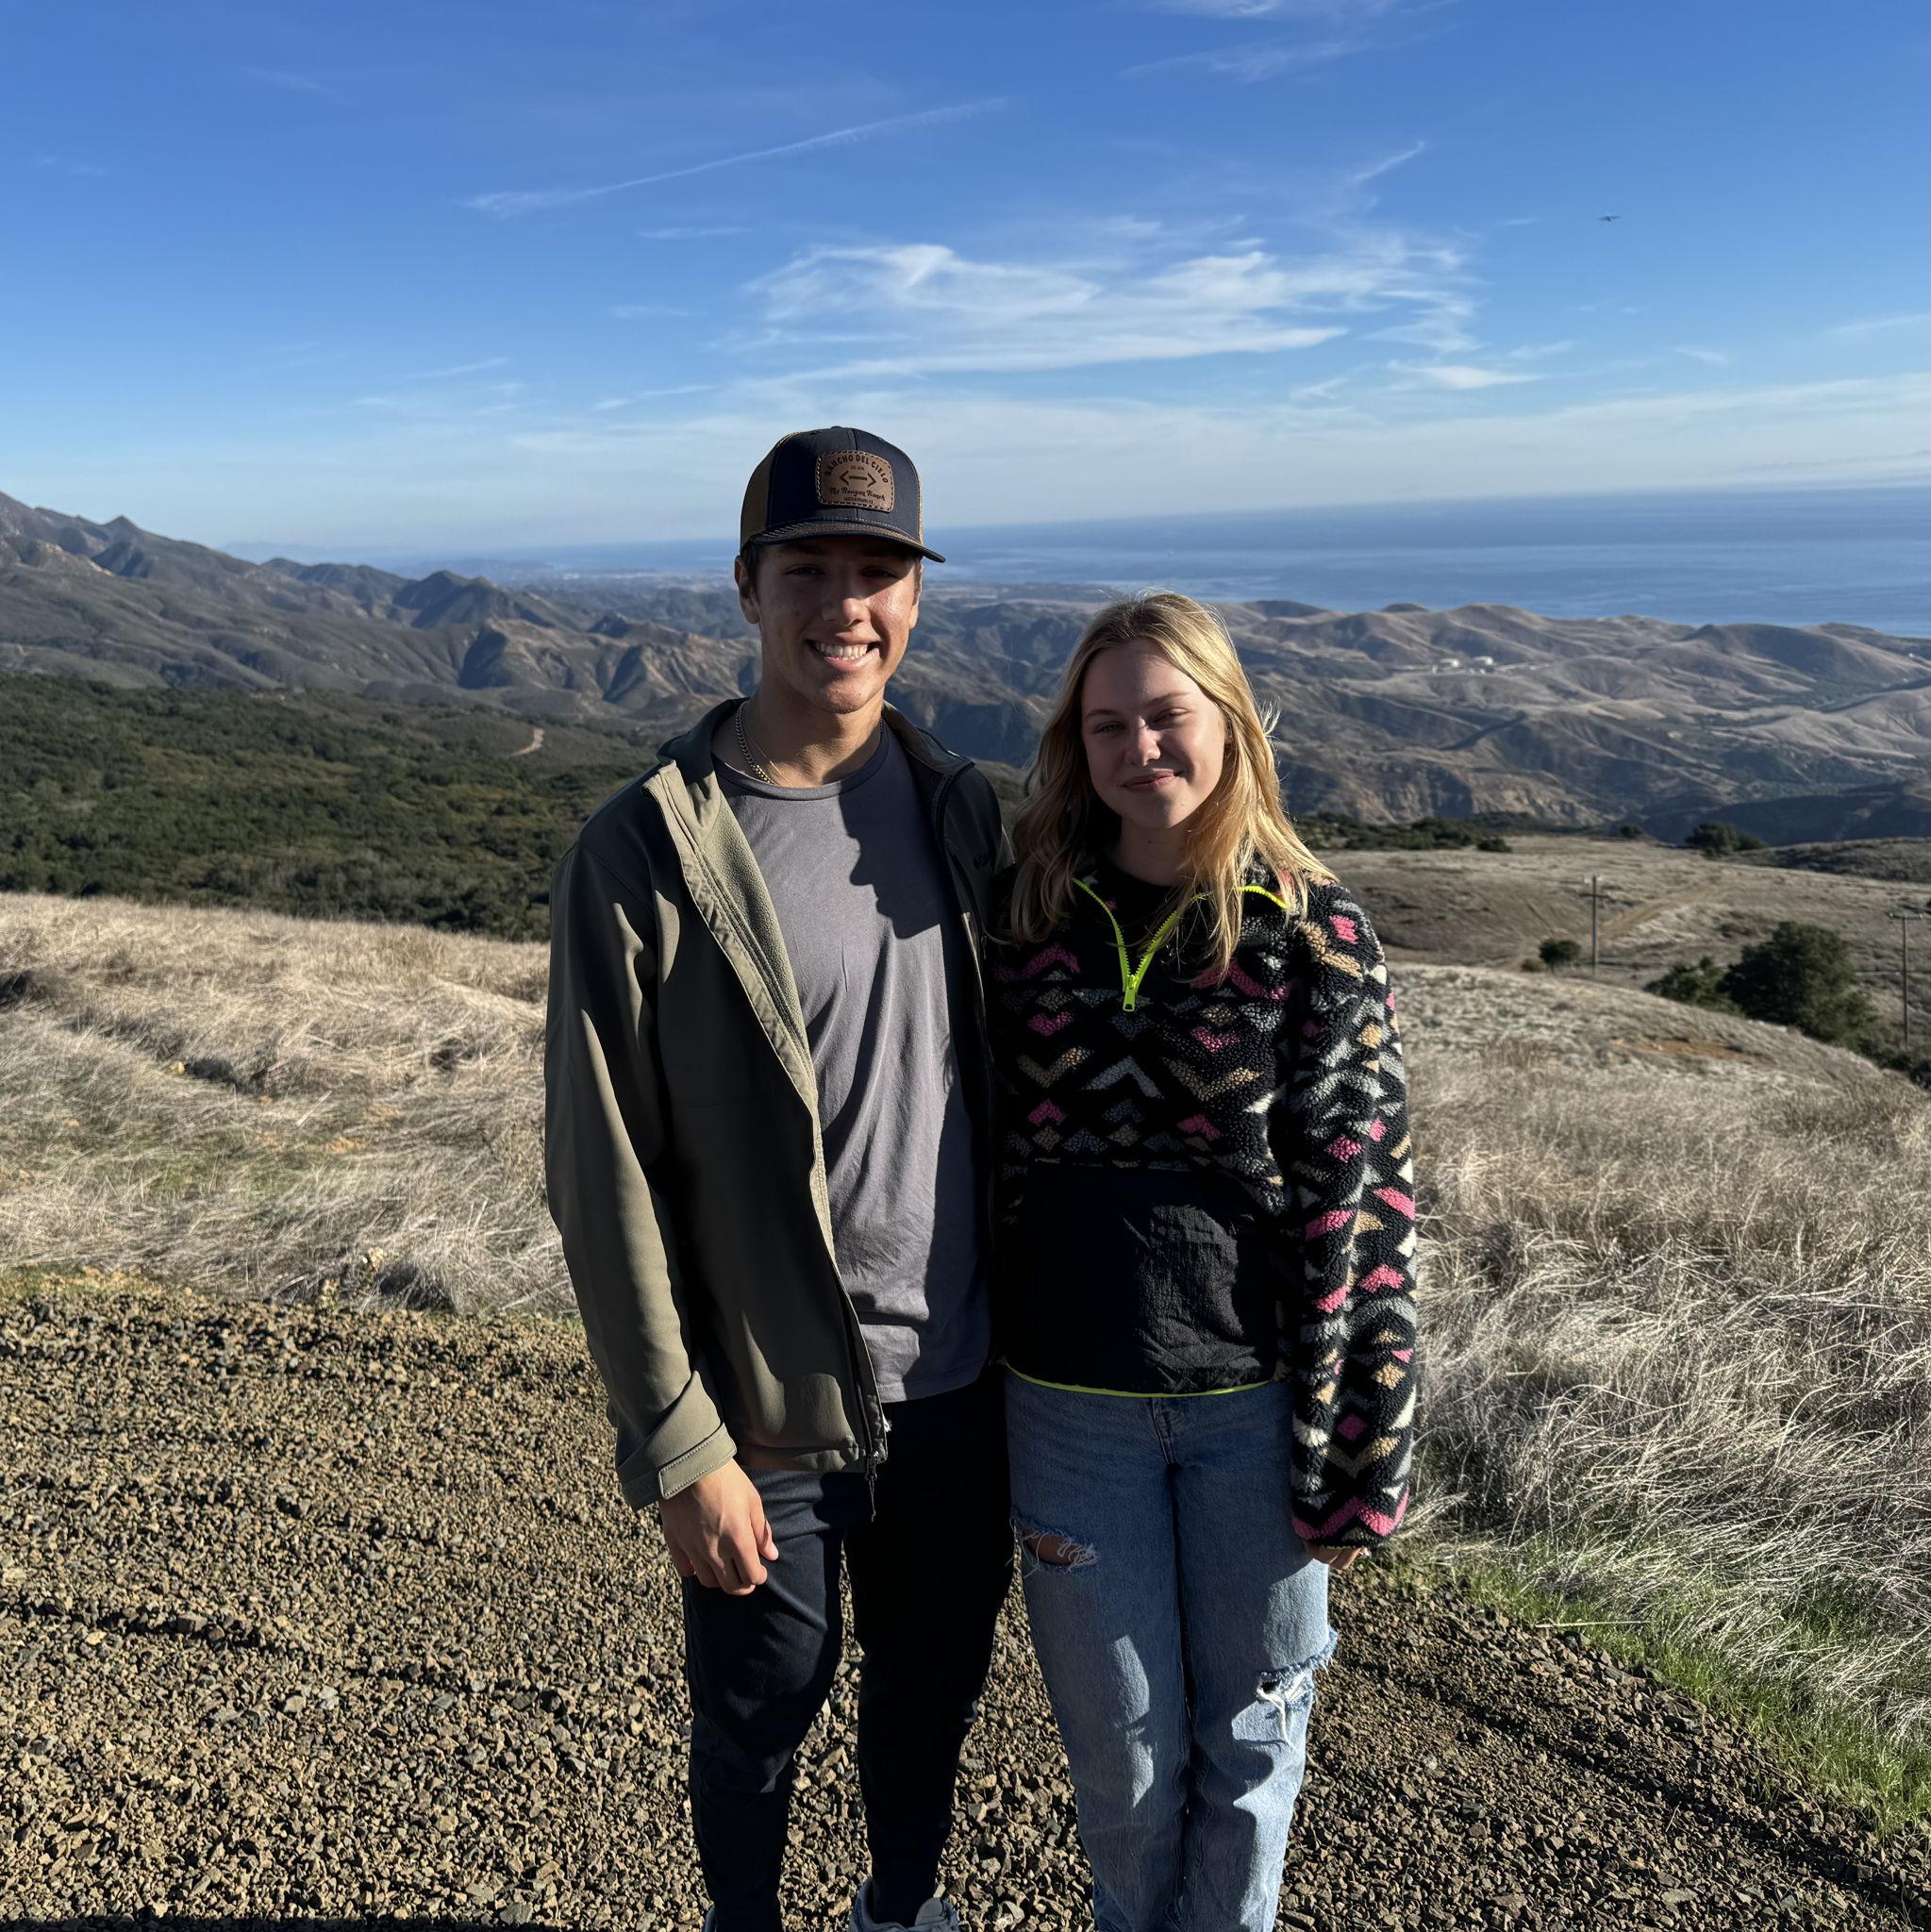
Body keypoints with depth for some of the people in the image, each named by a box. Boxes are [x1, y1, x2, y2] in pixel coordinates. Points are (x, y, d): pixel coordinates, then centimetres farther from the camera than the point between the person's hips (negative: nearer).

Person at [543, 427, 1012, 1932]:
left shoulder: (964, 811, 0)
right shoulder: (645, 853, -14)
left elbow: (1016, 1085, 6)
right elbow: (604, 1180, -12)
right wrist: (677, 1447, -11)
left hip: (961, 1389, 4)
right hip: (769, 1414, -4)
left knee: (935, 1692, 24)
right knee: (759, 1724, 18)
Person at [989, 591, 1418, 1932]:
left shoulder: (1314, 934, -8)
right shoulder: (1035, 924, 0)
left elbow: (1366, 1197, -7)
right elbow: (989, 1157, 6)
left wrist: (1368, 1444, -7)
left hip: (1256, 1402, -1)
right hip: (1072, 1403, 2)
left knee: (1249, 1730, 16)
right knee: (1125, 1745, 16)